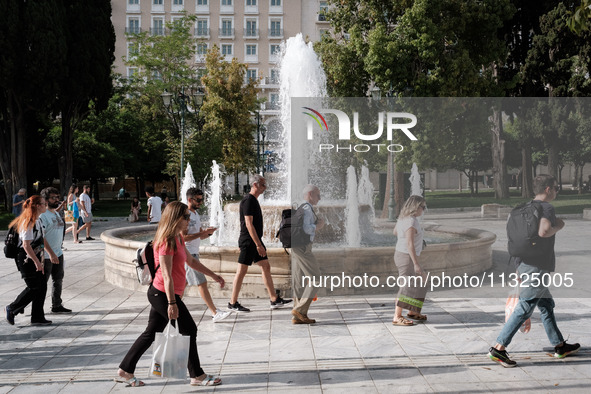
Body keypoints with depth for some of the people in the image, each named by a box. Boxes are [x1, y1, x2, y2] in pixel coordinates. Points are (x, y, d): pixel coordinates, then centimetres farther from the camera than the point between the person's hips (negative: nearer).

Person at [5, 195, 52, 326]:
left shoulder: (36, 220, 11)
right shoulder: (29, 222, -19)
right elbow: (26, 245, -23)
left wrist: (39, 260, 22)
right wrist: (37, 261, -23)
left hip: (35, 259, 9)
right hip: (27, 260, -9)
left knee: (42, 287, 7)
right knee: (34, 287, -3)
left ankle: (38, 317, 14)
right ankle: (12, 309, 15)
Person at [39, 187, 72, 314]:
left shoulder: (56, 213, 13)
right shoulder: (42, 215, -15)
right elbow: (41, 237, -20)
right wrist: (51, 253, -24)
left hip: (58, 253, 9)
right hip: (46, 256, -9)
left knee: (58, 280, 13)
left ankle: (57, 306, 23)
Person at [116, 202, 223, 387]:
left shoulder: (178, 238, 12)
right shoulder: (167, 241, -19)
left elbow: (191, 261, 23)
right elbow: (166, 275, -22)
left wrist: (214, 276, 26)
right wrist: (172, 303, -23)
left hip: (159, 294, 10)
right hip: (163, 294, -10)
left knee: (151, 333, 15)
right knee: (189, 329, -1)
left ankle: (125, 370, 23)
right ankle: (197, 376, 9)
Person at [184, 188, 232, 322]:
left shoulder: (196, 214, 16)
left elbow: (200, 236, 18)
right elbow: (184, 237, -21)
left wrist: (208, 232, -3)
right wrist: (203, 232, -22)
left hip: (194, 253, 10)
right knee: (202, 283, -10)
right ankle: (215, 313, -10)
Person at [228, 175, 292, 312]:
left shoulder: (254, 200, 15)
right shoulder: (248, 200, -15)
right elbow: (249, 224, -21)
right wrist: (258, 245, -23)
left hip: (255, 241, 10)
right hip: (248, 242, -10)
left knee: (266, 267, 9)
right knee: (241, 271, -3)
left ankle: (275, 300, 13)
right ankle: (233, 303, 5)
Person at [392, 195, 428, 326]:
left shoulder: (403, 217, 6)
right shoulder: (411, 222, -23)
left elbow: (395, 232, 23)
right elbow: (410, 244, -28)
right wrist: (416, 264, -28)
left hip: (401, 254, 10)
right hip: (407, 257, -10)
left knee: (420, 282, 19)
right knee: (408, 287, -12)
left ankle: (413, 312, 27)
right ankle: (397, 318, -14)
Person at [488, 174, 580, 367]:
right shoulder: (546, 208, -13)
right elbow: (543, 231, -31)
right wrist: (557, 226, -11)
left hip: (525, 264, 10)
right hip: (537, 267, -10)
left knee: (547, 305, 19)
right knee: (524, 309, -7)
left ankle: (560, 346, 30)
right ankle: (498, 348, -7)